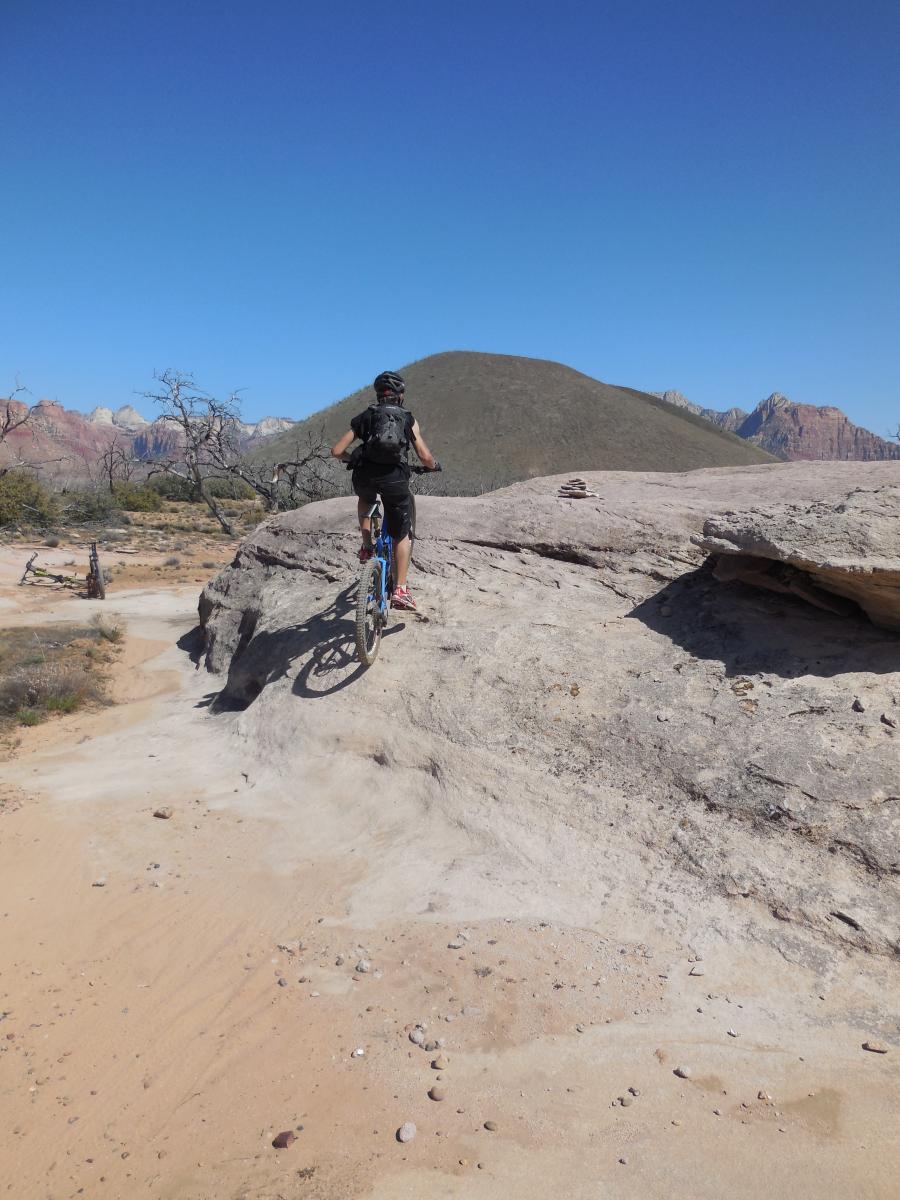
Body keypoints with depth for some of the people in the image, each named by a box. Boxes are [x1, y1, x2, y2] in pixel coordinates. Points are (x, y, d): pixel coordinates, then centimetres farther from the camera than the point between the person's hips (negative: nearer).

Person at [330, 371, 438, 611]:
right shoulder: (409, 419, 13)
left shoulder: (364, 417, 16)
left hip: (365, 476, 1)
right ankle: (400, 590, 6)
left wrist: (351, 458, 34)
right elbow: (425, 457, 5)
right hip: (395, 478, -1)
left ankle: (366, 547, 25)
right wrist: (435, 465, 28)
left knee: (365, 500, 40)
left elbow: (336, 451, 12)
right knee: (402, 536, 14)